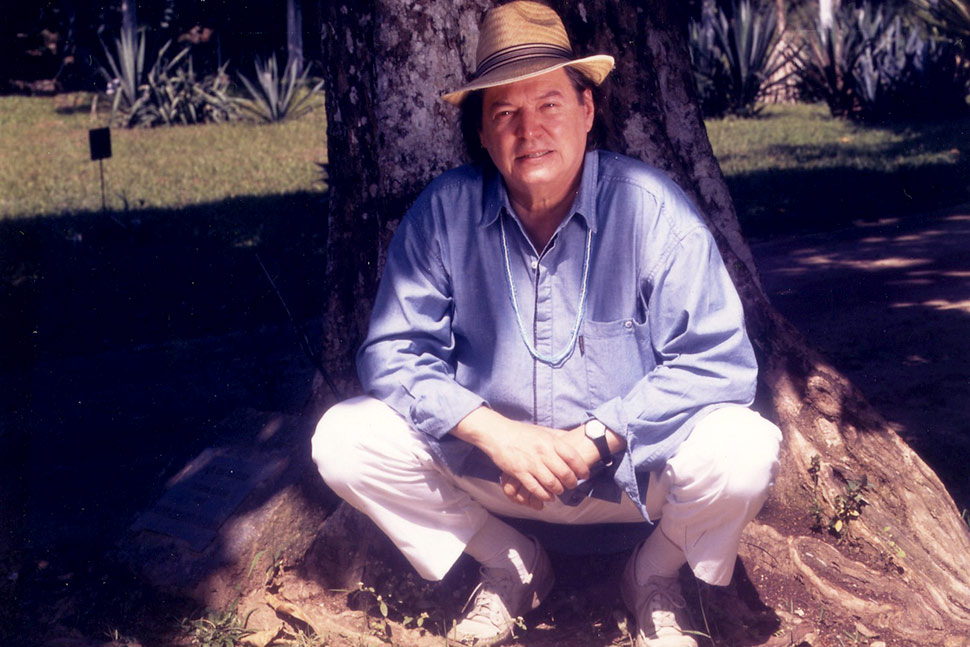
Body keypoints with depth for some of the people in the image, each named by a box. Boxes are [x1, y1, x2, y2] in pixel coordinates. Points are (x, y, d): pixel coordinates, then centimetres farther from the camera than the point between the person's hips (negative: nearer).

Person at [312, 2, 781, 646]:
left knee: (744, 449, -31)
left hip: (637, 465, -2)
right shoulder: (442, 213, -10)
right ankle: (514, 567, 7)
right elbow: (393, 352, -9)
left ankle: (655, 576, 5)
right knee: (344, 439, -17)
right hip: (491, 466, 2)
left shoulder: (653, 209, -16)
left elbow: (717, 359, -18)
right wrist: (494, 432, -25)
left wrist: (591, 440, -27)